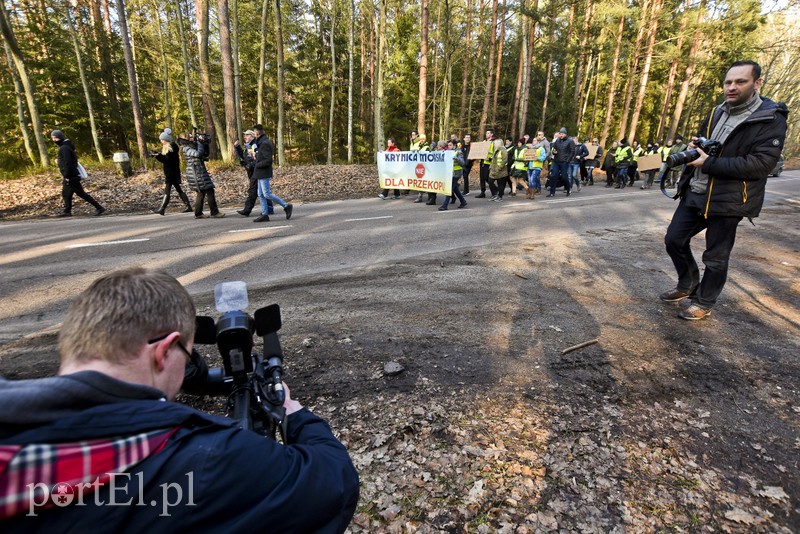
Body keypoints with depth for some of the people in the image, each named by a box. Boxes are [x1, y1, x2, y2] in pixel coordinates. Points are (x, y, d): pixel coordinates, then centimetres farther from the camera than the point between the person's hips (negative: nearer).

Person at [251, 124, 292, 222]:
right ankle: (264, 215, 12)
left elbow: (268, 160, -23)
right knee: (261, 195, 9)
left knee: (267, 194, -8)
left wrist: (256, 165, -14)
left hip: (264, 173, -10)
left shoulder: (265, 144, -16)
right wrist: (254, 163, 9)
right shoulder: (261, 143, 14)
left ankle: (286, 206, -1)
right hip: (261, 173, 10)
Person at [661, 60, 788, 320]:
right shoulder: (717, 113, 11)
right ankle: (688, 286, 32)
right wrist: (694, 147, -1)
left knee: (716, 258, 5)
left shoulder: (771, 120, -11)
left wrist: (710, 163, -24)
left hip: (727, 201, -7)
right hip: (694, 193, 7)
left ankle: (704, 303, 22)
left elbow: (760, 164, -21)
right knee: (674, 240, 12)